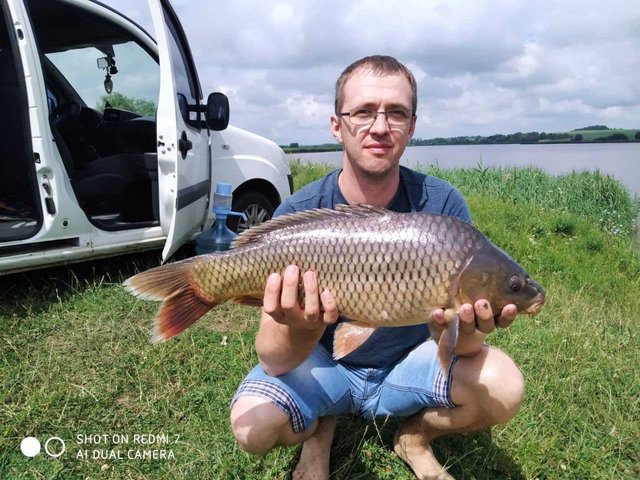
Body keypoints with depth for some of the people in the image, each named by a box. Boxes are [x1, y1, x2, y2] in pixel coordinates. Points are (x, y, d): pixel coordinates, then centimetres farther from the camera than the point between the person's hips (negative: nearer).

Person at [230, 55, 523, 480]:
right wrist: (300, 330, -45)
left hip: (409, 362, 1)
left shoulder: (443, 206, -17)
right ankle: (320, 430, 12)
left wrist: (465, 331, -41)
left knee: (503, 389, -24)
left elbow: (465, 345, -17)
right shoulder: (297, 216, -20)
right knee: (252, 425, -26)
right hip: (323, 363, 0)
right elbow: (274, 362, -22)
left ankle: (416, 437, 10)